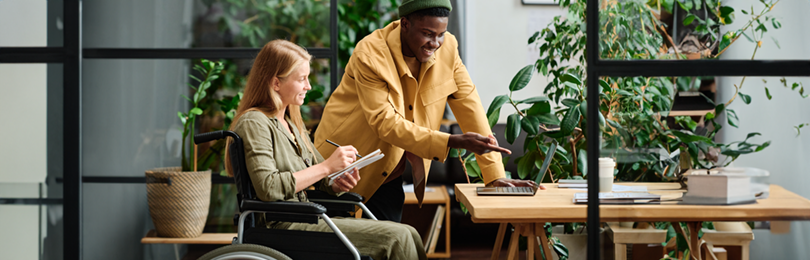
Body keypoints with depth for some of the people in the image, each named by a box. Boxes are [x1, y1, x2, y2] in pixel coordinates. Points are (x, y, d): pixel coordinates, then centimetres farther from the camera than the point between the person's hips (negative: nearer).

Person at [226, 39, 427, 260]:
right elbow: (268, 188, -23)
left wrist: (338, 183, -2)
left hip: (306, 217, 9)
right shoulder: (253, 123, -10)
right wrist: (327, 167, -20)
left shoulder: (291, 121, 20)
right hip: (282, 226, -9)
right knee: (395, 238, -19)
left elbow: (318, 173, 22)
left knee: (408, 235, -6)